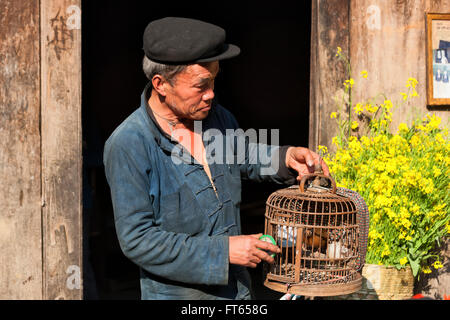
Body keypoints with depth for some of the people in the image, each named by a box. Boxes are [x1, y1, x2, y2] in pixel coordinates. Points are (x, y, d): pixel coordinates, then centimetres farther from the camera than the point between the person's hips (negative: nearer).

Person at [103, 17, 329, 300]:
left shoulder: (216, 116, -1)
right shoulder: (129, 146, -22)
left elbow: (242, 157, 20)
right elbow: (137, 240, -22)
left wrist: (286, 156, -1)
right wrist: (223, 250, -22)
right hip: (176, 293, -5)